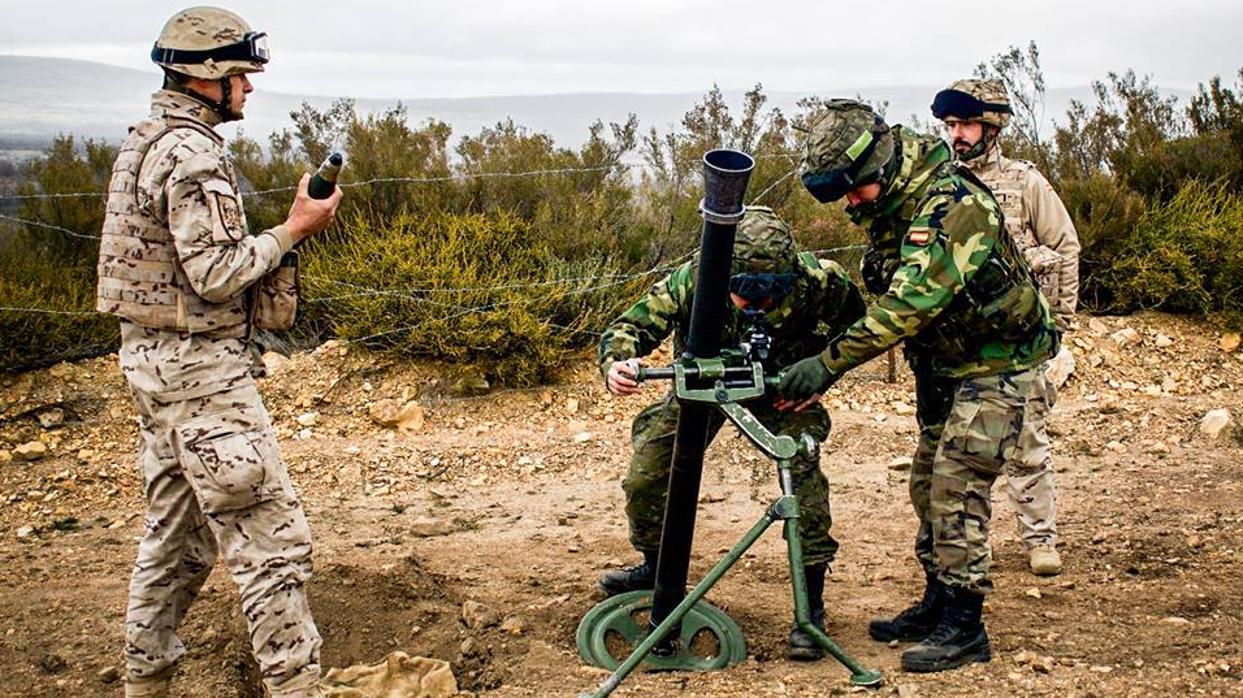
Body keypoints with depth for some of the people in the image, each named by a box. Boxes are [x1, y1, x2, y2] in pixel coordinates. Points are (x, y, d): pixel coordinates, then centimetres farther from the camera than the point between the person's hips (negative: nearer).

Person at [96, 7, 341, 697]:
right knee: (269, 537, -7)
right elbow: (215, 273, -22)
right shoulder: (192, 151, -17)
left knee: (176, 533, 19)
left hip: (154, 359, 11)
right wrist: (295, 228, -13)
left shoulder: (144, 141, 15)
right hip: (200, 368, -11)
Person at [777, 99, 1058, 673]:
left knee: (957, 490, -10)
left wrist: (831, 361, -39)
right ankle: (937, 604, 25)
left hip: (994, 364, -9)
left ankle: (964, 626, 0)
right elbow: (885, 295, 5)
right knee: (929, 487, 13)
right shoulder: (891, 204, 2)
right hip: (945, 362, 9)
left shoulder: (950, 204, -29)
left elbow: (911, 302, -37)